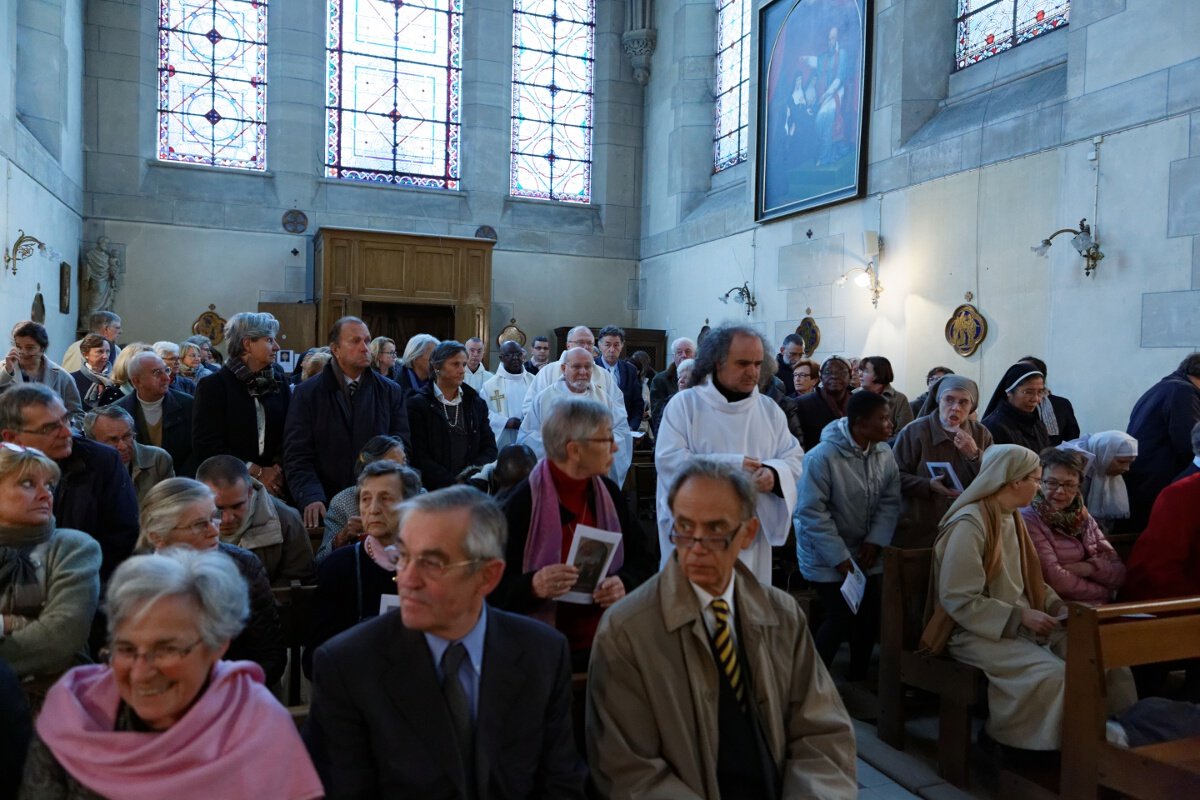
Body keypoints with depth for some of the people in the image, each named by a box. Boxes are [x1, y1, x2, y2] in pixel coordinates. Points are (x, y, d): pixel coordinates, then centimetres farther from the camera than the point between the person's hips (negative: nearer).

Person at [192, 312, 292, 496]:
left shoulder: (278, 380, 5)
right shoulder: (213, 386, -5)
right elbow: (207, 446, -9)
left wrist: (279, 467, -16)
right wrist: (257, 472, -13)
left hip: (274, 484, 3)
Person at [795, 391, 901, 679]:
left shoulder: (884, 453, -4)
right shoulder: (822, 457, -24)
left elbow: (890, 501, 1)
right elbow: (812, 513, -22)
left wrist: (876, 541, -12)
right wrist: (839, 557, -21)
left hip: (865, 552, 6)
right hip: (826, 558, -6)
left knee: (869, 617, 9)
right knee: (841, 618, -7)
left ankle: (858, 680, 31)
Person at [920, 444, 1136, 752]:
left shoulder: (1012, 518, 12)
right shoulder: (968, 524, -17)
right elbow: (959, 600, -19)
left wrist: (1057, 606, 3)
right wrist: (1020, 617, -19)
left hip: (1021, 625, 8)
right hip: (978, 633, -8)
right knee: (1054, 675, -27)